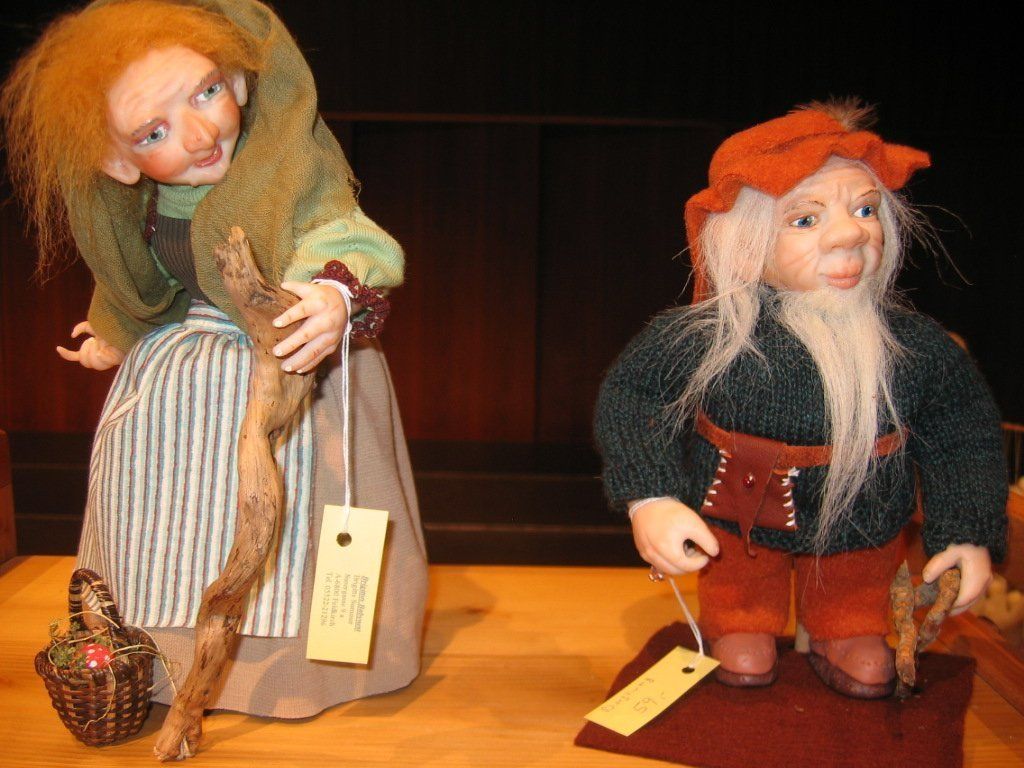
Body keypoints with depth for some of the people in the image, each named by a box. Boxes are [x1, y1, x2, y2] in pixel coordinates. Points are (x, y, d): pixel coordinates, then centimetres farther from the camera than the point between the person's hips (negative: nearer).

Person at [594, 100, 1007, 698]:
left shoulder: (919, 346, -21)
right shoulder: (704, 339, -30)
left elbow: (966, 435, -4)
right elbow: (629, 397, -18)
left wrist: (970, 536, -7)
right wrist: (651, 499, -29)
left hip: (863, 533, 2)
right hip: (736, 528, -1)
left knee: (865, 672, 25)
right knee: (743, 666, 22)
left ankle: (848, 634, 55)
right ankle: (741, 628, 52)